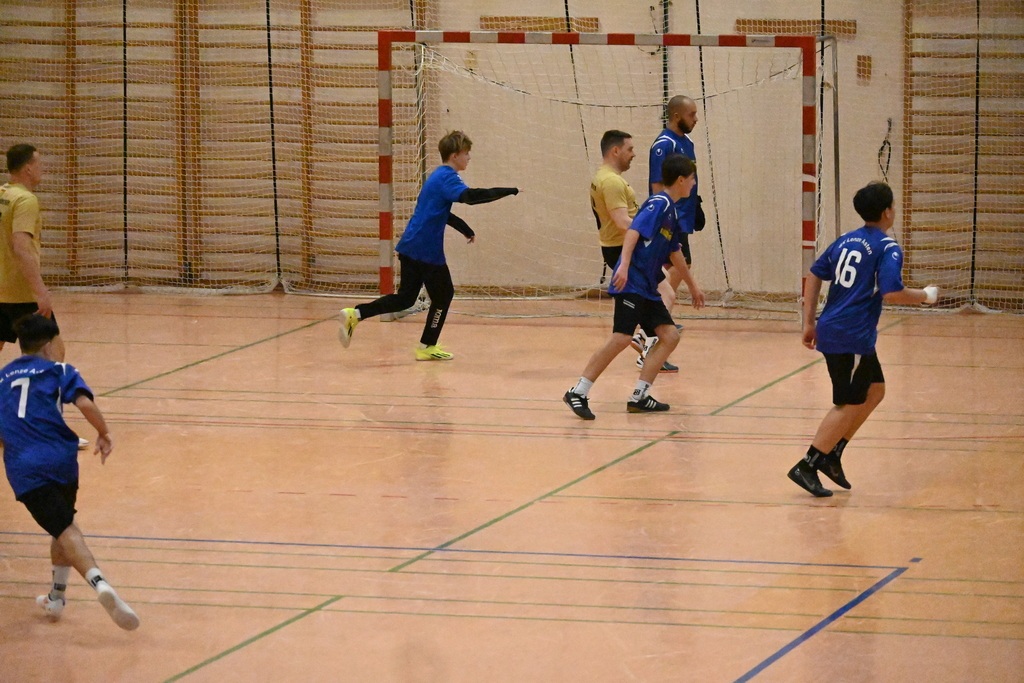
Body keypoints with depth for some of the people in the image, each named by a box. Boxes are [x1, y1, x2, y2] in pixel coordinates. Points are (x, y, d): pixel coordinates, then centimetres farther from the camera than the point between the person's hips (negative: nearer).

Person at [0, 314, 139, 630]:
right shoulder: (57, 371, 10)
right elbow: (85, 404, -8)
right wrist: (104, 433, 7)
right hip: (61, 459, 0)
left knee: (65, 530, -11)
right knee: (63, 528, 26)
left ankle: (100, 584, -37)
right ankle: (56, 598, 33)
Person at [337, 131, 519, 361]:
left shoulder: (439, 176, 19)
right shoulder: (447, 178, -12)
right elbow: (470, 196, -31)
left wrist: (466, 230, 40)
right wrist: (507, 191, -26)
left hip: (410, 246, 9)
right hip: (427, 250, -9)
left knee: (405, 299, 11)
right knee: (443, 294, 9)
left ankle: (355, 314, -2)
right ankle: (427, 347, 17)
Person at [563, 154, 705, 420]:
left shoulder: (670, 211, 19)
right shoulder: (658, 204, -9)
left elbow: (674, 253, 33)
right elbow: (634, 231, -23)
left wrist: (692, 286, 42)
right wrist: (624, 265, -37)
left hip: (648, 288, 10)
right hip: (631, 283, -10)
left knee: (670, 336, 2)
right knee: (621, 338, -18)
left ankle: (639, 397, 3)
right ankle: (578, 393, -13)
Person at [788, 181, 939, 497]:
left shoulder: (846, 241, 13)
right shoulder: (888, 248, -11)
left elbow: (814, 276, 15)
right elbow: (891, 293, -21)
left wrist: (809, 322, 19)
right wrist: (924, 296, -4)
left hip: (831, 329, 9)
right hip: (852, 337, -9)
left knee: (874, 391, 20)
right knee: (850, 405, -2)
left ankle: (832, 454, 17)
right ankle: (807, 466, -6)